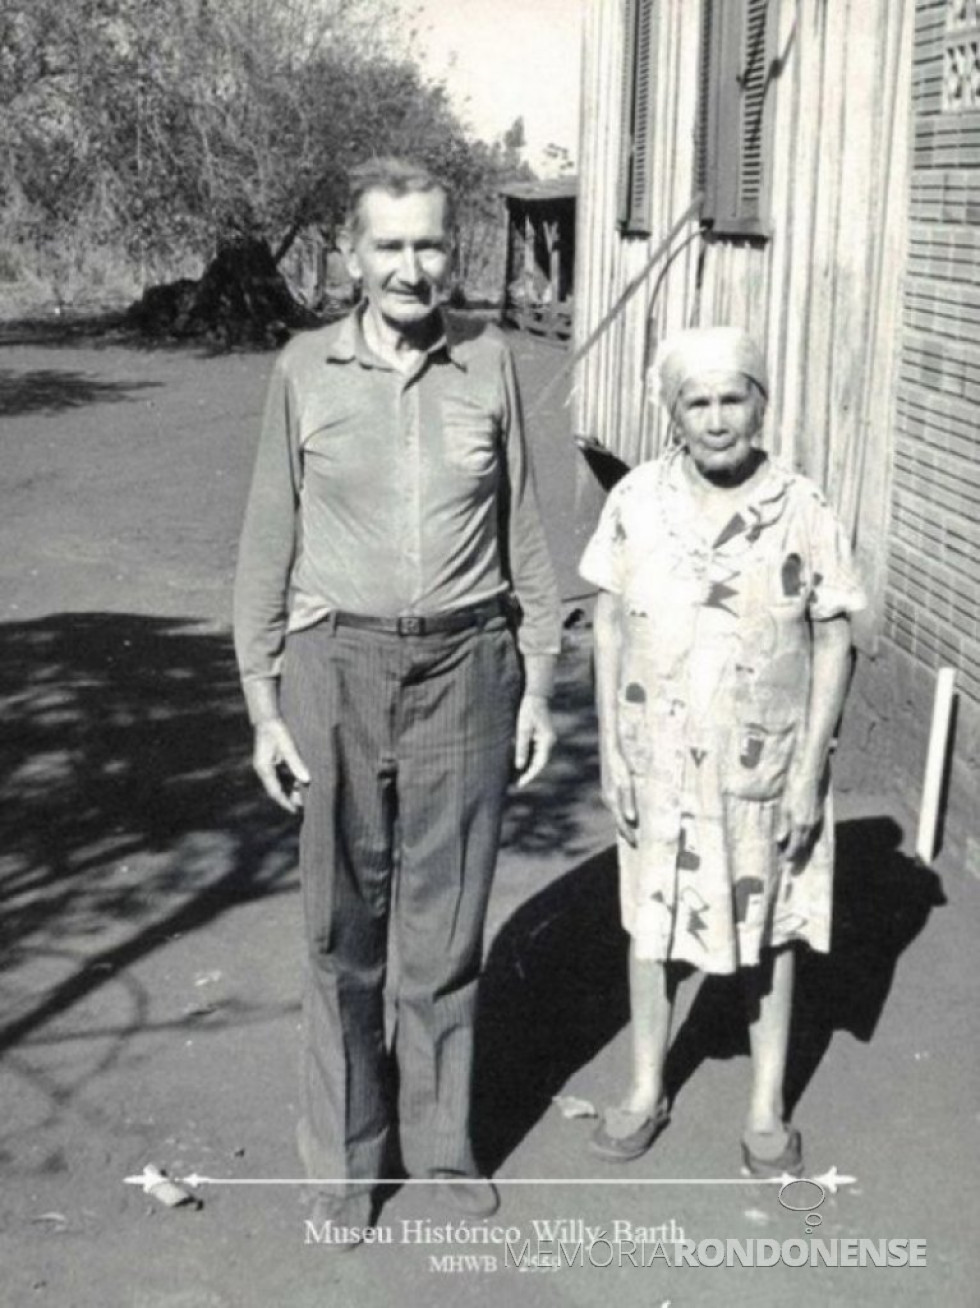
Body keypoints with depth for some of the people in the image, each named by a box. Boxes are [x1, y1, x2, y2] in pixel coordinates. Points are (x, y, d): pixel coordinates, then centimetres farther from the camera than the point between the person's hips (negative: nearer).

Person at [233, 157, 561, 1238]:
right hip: (337, 667, 0)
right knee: (344, 929, 9)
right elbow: (268, 545, 2)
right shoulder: (305, 370, -2)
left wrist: (538, 685, 6)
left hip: (466, 669, 1)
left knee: (445, 926, 10)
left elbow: (523, 534, 7)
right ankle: (348, 1156, 27)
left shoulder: (489, 364, 1)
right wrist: (263, 706, -1)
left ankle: (440, 1139, 30)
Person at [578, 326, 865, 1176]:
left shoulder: (803, 513, -11)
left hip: (765, 767, -1)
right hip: (659, 762, 1)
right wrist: (612, 752, -2)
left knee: (768, 932, 14)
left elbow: (834, 644, -6)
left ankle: (768, 1107, 32)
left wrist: (811, 771, -9)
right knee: (653, 924, 15)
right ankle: (647, 1091, 35)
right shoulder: (636, 501, -7)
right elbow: (609, 627, 0)